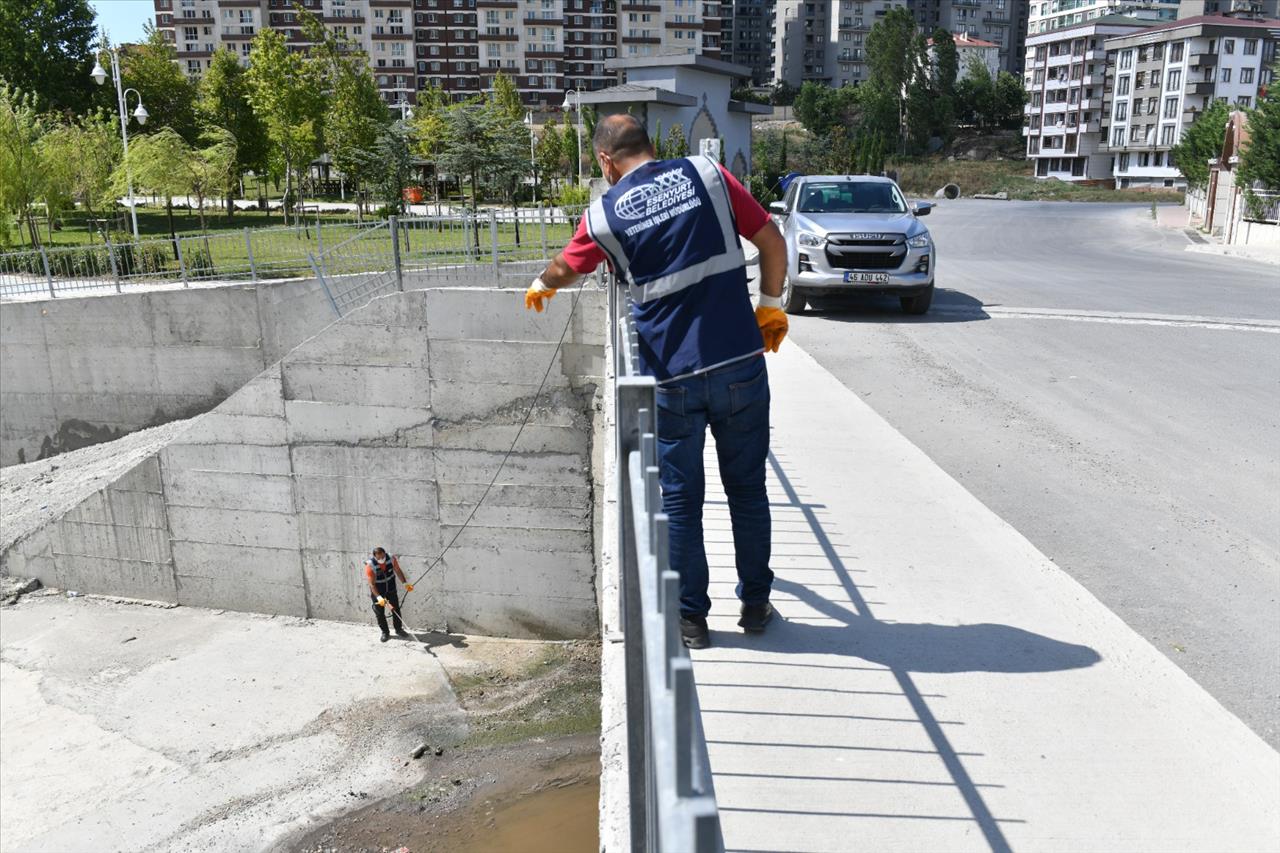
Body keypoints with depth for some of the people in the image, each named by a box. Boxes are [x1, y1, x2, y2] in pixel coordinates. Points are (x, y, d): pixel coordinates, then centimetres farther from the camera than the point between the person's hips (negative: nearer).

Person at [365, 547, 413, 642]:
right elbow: (372, 584, -27)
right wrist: (378, 597, -36)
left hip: (391, 588, 3)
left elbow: (398, 571, -4)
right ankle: (385, 632, 21)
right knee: (379, 612, 4)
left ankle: (399, 629, 25)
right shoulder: (370, 565, -29)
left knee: (396, 608, 9)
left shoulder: (391, 558, -19)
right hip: (377, 590, -3)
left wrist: (405, 583, -10)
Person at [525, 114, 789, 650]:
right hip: (741, 362, 2)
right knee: (747, 487, 15)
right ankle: (755, 604, 27)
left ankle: (690, 618, 20)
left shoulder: (605, 214, 1)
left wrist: (539, 287, 42)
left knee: (680, 498, 12)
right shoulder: (707, 175, 2)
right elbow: (772, 241, 3)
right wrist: (770, 306, 16)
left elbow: (564, 269, 20)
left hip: (673, 378, -1)